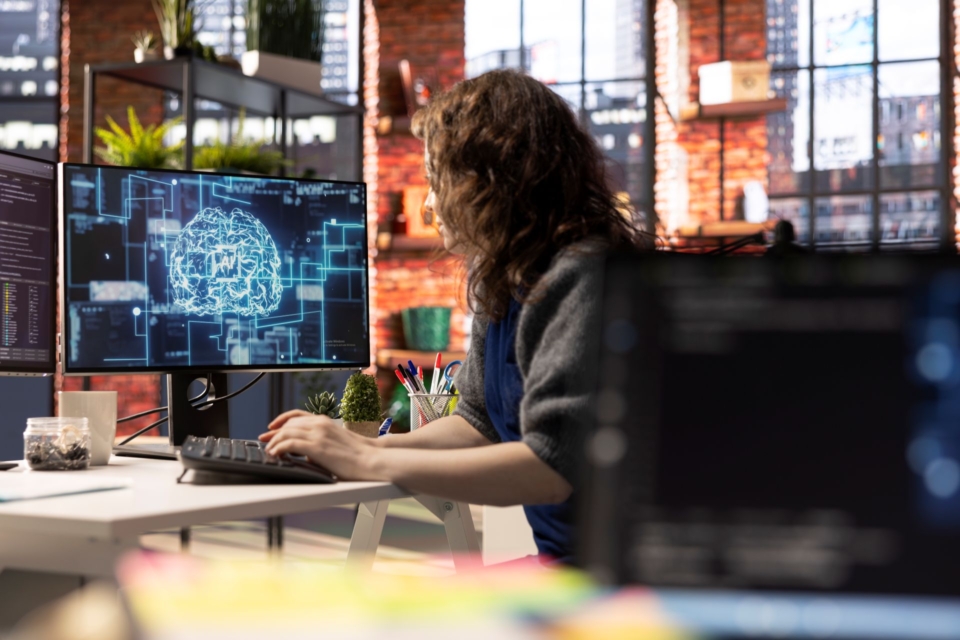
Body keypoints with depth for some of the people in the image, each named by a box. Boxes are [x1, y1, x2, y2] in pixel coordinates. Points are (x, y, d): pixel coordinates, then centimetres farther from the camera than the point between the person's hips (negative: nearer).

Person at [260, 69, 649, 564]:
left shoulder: (581, 281, -20)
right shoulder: (503, 282, 11)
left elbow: (550, 466, -27)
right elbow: (480, 421, 19)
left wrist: (368, 462, -22)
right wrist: (365, 446, 2)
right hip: (564, 558, 9)